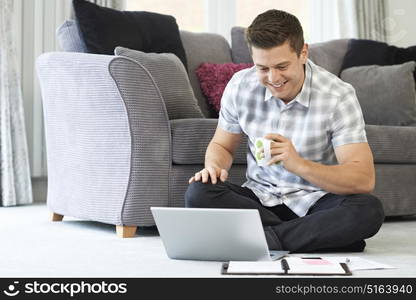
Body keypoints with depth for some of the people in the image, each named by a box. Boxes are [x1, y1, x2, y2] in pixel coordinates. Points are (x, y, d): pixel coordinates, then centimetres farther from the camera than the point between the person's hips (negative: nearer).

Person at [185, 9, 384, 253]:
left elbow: (364, 180, -21)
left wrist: (299, 164, -36)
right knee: (198, 193, -25)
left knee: (369, 210, -33)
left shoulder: (338, 96, -14)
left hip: (314, 203, -3)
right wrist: (214, 167, -13)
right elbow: (221, 145, 12)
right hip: (259, 197, 3)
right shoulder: (240, 85, -4)